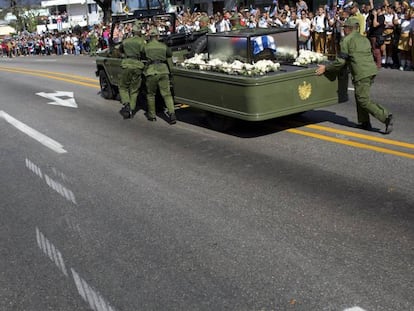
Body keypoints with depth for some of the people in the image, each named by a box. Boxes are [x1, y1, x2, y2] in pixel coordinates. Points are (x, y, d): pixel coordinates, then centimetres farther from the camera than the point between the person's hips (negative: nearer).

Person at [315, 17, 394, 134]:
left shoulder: (347, 40, -2)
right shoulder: (364, 39, 22)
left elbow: (340, 62, -6)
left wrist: (325, 68, 5)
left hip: (361, 73, -8)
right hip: (371, 70, 8)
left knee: (364, 100, -4)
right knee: (360, 97, 20)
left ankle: (386, 117, -15)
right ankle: (364, 122, 21)